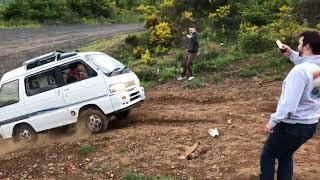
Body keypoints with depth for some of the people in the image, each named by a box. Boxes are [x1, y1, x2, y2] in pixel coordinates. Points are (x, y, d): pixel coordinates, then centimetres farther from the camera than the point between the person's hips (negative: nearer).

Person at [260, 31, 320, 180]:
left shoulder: (299, 71, -26)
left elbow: (289, 104, -29)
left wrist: (273, 121, -16)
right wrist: (292, 54, 14)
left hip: (292, 126, -8)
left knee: (267, 156, 12)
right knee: (286, 156, 26)